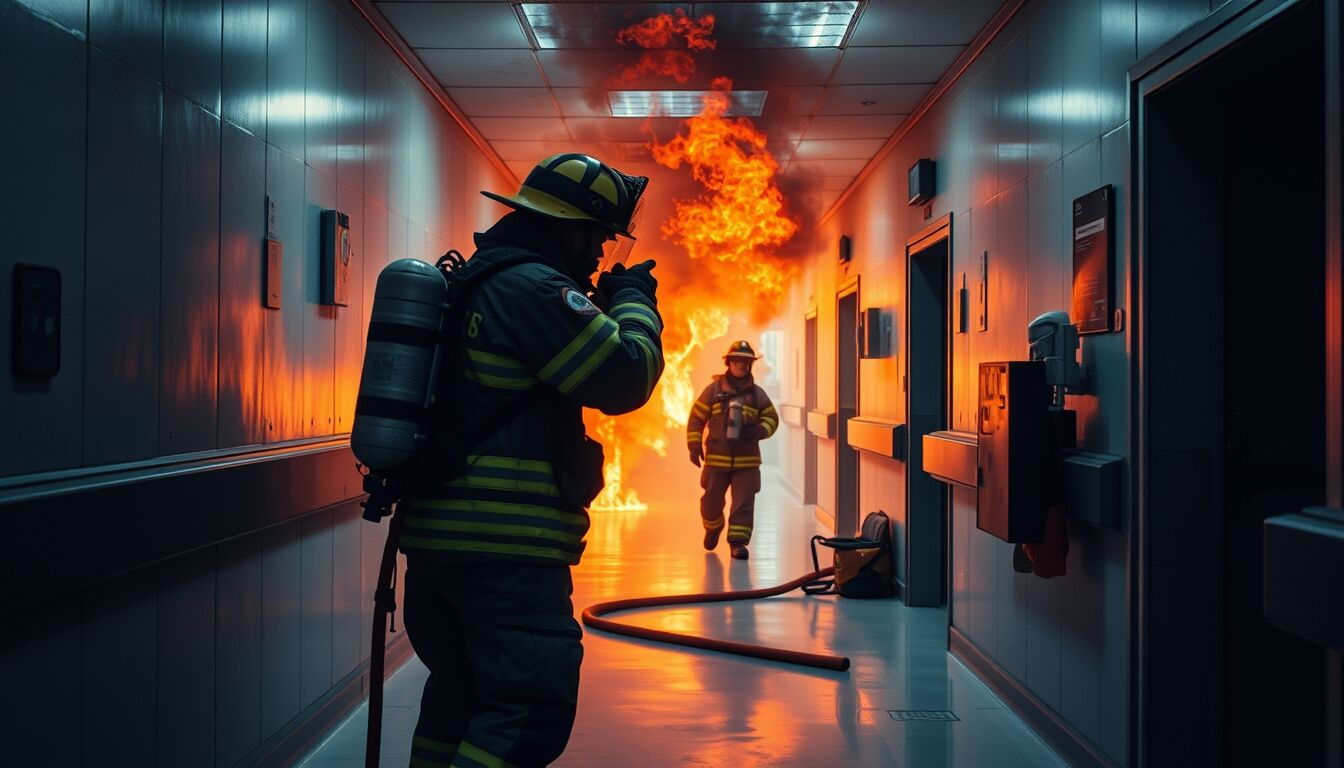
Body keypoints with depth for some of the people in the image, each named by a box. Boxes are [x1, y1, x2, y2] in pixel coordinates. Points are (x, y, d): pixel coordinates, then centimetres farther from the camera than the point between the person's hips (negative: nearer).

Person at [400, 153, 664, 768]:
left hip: (436, 534, 10)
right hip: (506, 550, -10)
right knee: (529, 716, -10)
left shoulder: (473, 282, 17)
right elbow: (624, 380, -16)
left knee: (460, 694, 22)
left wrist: (600, 307, 20)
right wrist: (633, 301, 1)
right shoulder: (533, 286, -13)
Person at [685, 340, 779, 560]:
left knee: (744, 503, -5)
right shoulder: (713, 390, 1)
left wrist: (760, 430, -9)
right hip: (717, 458, 0)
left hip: (747, 459, 1)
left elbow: (772, 417, 12)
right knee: (712, 500, 10)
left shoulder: (757, 394, 5)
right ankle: (713, 528, 38)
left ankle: (738, 542, 0)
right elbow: (696, 417, 3)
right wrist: (695, 446, -2)